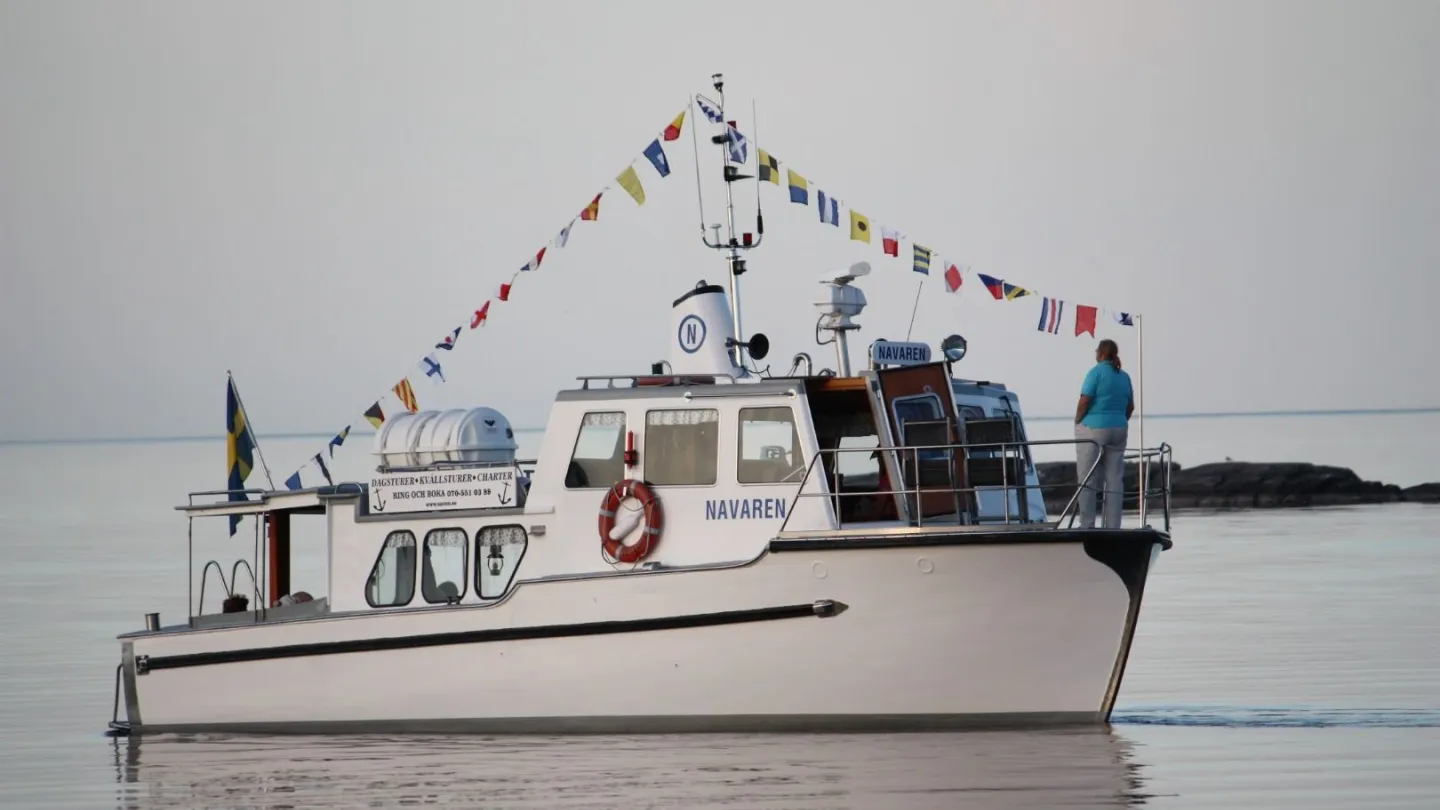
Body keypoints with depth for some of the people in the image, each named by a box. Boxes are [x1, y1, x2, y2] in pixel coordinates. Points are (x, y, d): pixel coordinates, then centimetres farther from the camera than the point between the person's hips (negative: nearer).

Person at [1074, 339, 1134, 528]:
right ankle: (1113, 526, 3)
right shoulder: (1124, 377, 9)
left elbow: (1084, 401, -15)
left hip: (1093, 428, -6)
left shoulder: (1096, 372, -10)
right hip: (1118, 431, 6)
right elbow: (1130, 406, 13)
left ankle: (1087, 525, -7)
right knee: (1114, 481, 5)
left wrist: (1077, 423, -4)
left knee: (1087, 481, -2)